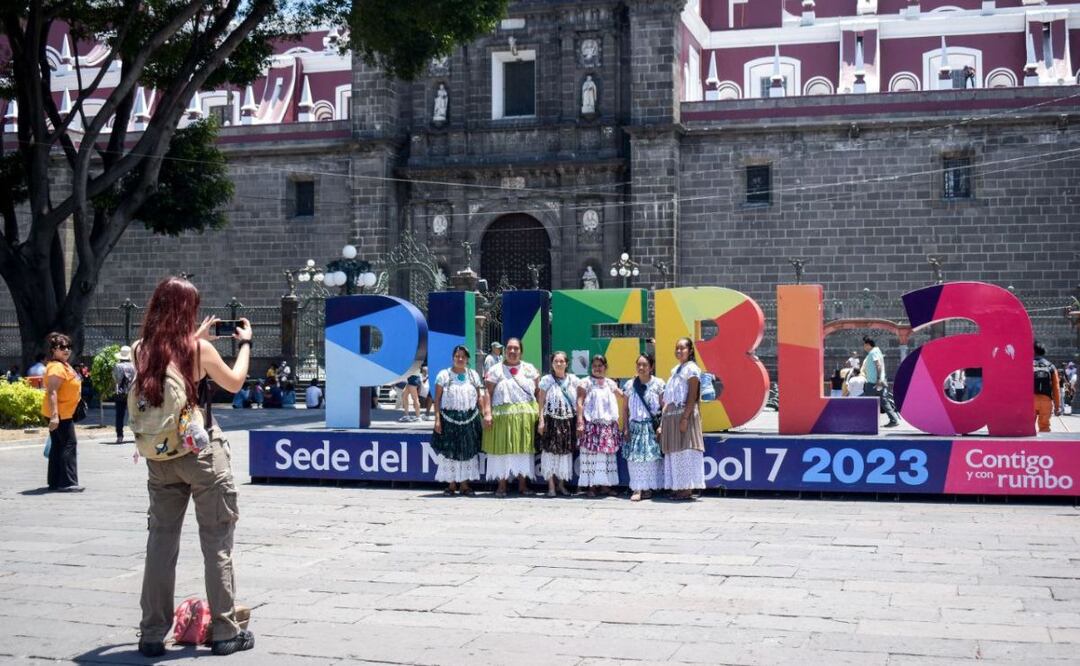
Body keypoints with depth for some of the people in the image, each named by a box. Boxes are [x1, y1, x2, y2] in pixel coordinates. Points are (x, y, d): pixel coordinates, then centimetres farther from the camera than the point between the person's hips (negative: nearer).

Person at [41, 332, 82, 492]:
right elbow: (52, 392, -26)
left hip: (64, 413, 10)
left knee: (58, 446, 13)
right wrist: (54, 415, -30)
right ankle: (67, 482, -10)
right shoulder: (56, 367, -19)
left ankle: (55, 482, 18)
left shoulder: (64, 365, 14)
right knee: (68, 445, -10)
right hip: (59, 414, -10)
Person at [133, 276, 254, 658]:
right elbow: (234, 383, 5)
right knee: (217, 542, 4)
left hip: (159, 455, 5)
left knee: (160, 541, 11)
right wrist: (245, 343, 18)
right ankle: (224, 632, 8)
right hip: (202, 454, -5)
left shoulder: (141, 350, 1)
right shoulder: (199, 349, -11)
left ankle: (152, 634, 14)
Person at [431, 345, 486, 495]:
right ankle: (451, 484, 7)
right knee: (449, 451, -1)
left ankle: (465, 484, 10)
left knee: (468, 451, 3)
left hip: (469, 419, 2)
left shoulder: (473, 375, 9)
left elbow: (479, 397, 10)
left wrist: (485, 415, 0)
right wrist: (437, 419, -9)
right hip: (449, 419, -2)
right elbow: (437, 399, -1)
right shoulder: (444, 375, 1)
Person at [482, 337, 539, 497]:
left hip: (525, 415, 2)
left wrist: (538, 410, -2)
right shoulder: (496, 370, 3)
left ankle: (523, 484, 15)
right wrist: (488, 414, -13)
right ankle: (502, 485, 8)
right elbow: (488, 393, -3)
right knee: (503, 449, 1)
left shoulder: (529, 369, 10)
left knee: (523, 449, 7)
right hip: (502, 415, -2)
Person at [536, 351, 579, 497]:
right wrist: (541, 421, -10)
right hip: (551, 421, -3)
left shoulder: (573, 380, 7)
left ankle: (561, 484, 19)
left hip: (568, 421, 3)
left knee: (566, 452, 7)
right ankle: (551, 486, 3)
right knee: (550, 452, -3)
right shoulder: (547, 380, -1)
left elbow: (578, 401, 10)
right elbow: (541, 402, -2)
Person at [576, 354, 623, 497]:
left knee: (607, 454, 5)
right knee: (591, 454, -7)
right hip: (591, 424, -5)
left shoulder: (610, 383, 15)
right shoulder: (586, 383, 0)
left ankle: (604, 485, 11)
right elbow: (580, 403, -7)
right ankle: (591, 486, -3)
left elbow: (623, 397, 22)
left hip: (608, 425, 5)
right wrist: (580, 422, -16)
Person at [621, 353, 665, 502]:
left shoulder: (658, 384, -1)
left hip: (652, 426, -2)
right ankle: (637, 489, -1)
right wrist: (626, 428, 4)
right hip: (635, 426, 2)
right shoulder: (630, 385, 6)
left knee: (651, 457, -3)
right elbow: (625, 408, 10)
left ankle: (648, 488, 7)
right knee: (635, 457, -4)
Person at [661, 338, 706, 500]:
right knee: (674, 452, 8)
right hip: (672, 414, 9)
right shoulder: (676, 370, 18)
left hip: (684, 413, -9)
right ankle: (680, 488, 11)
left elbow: (692, 396, -14)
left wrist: (685, 418, -21)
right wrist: (663, 421, 14)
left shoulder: (691, 369, -7)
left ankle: (687, 489, -6)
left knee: (685, 451, -8)